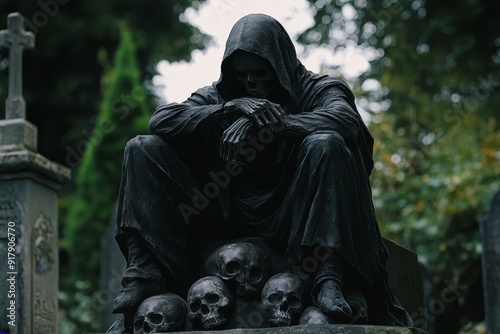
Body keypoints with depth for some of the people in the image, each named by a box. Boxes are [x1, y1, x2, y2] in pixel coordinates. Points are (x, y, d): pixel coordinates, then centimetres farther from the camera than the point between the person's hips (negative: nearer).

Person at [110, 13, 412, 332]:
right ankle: (148, 275, -22)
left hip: (291, 222, -3)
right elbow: (161, 120, -5)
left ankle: (329, 273, -36)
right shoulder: (218, 96, 12)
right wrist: (232, 108, -20)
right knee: (144, 149, -8)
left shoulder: (317, 89, 4)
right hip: (228, 219, 3)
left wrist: (257, 126, -25)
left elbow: (346, 119, -21)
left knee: (326, 145, -30)